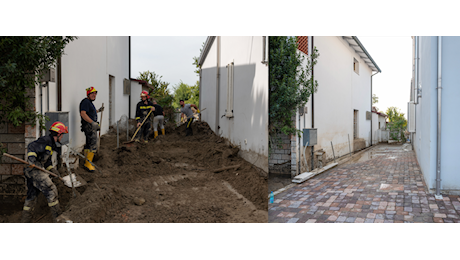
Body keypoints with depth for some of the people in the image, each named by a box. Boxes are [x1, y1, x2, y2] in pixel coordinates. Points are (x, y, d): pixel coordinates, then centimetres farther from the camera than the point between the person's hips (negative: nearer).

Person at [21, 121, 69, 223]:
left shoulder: (51, 144, 20)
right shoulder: (46, 140, -11)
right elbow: (31, 146, -23)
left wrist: (52, 169, 15)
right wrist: (31, 158, -35)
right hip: (34, 169, -11)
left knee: (32, 194, 17)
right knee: (50, 189, -9)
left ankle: (26, 217, 28)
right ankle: (57, 215, -4)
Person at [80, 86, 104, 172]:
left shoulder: (89, 102, 19)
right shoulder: (86, 102, -13)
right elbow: (83, 114, -25)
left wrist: (98, 111, 34)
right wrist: (93, 122, -31)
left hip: (91, 126, 11)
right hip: (89, 126, -11)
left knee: (89, 145, 15)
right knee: (93, 146, -12)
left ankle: (87, 162, 23)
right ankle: (87, 164, -7)